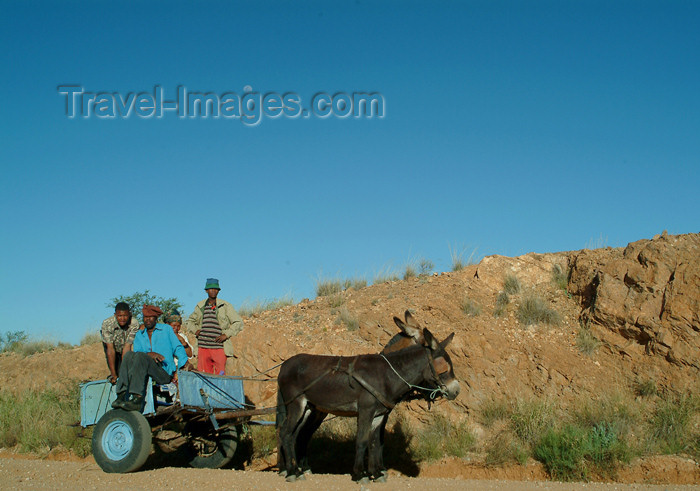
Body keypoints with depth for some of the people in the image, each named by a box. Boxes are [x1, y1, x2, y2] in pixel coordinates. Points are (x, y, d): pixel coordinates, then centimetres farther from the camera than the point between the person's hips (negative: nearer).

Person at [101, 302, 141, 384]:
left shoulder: (134, 324, -32)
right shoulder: (107, 323, -32)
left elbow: (127, 347, -31)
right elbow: (110, 349, -33)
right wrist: (113, 375, -34)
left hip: (124, 347, 0)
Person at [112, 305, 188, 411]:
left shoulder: (166, 329, 16)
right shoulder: (139, 335, 24)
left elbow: (178, 348, 8)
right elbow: (136, 351, 6)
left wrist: (181, 368, -7)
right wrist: (149, 354, -16)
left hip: (165, 372, -3)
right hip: (146, 373, 3)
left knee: (140, 356, -30)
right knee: (129, 355, -23)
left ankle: (137, 399, -42)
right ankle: (122, 395, -35)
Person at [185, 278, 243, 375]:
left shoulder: (225, 306, 3)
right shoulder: (200, 306, 14)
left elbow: (238, 323, 4)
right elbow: (189, 322, 28)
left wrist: (226, 335, -6)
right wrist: (195, 330, 7)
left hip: (219, 347, -3)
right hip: (203, 347, 3)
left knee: (220, 375, -7)